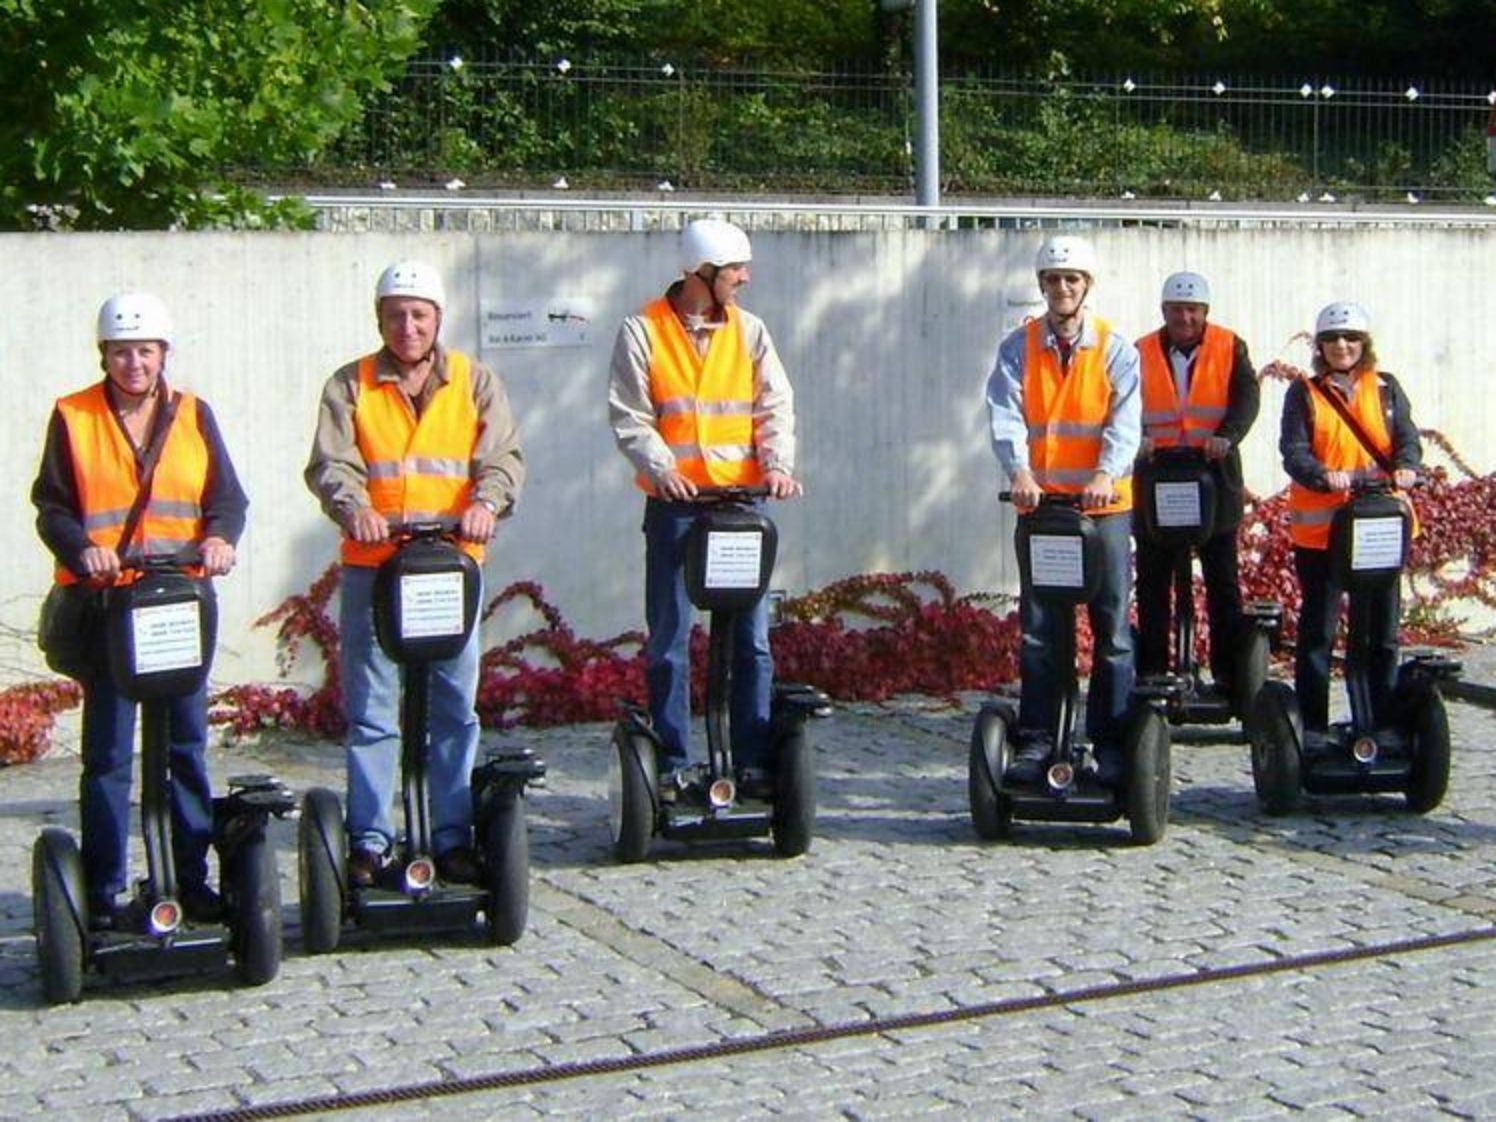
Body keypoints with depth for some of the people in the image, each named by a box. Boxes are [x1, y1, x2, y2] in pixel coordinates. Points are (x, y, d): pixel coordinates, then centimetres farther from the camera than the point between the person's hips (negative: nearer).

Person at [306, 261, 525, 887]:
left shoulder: (475, 383, 9)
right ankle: (369, 840, 8)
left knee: (457, 709, 5)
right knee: (370, 711, 1)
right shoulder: (349, 387, 7)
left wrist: (486, 504, -20)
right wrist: (353, 508, -23)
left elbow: (502, 457, 1)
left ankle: (455, 837, 13)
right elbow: (330, 464, -2)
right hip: (371, 567, -1)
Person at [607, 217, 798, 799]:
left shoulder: (749, 331, 10)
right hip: (674, 505, -3)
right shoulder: (643, 332, 0)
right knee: (668, 640, 2)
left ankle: (754, 762, 9)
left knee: (751, 638, 3)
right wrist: (660, 466, -20)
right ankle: (673, 764, 10)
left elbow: (775, 405, 7)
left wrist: (777, 462, -11)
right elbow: (628, 416, -4)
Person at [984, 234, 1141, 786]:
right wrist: (1020, 472, -27)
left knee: (1111, 627, 1)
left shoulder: (1115, 349, 2)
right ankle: (1036, 741, 10)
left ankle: (1110, 743, 8)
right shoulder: (1019, 347, 4)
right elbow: (1005, 414, -8)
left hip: (1104, 505, -1)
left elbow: (1125, 420, -9)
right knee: (1039, 629, 4)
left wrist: (1105, 475, -27)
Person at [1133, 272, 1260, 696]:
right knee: (1152, 581, 4)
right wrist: (1136, 438, -22)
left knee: (1222, 581, 5)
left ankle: (1229, 672, 10)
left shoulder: (1230, 347, 4)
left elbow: (1246, 397, -7)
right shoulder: (1142, 353, 6)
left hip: (1214, 475, -1)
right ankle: (1151, 671, 10)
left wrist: (1227, 436, -26)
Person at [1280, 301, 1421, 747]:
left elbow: (1407, 439, 1)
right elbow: (1293, 451, -8)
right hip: (1319, 528, -2)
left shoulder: (1386, 389, 10)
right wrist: (1323, 476, -28)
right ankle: (1312, 726, 7)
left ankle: (1385, 722, 17)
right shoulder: (1304, 393, 4)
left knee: (1383, 627, 8)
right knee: (1317, 627, 1)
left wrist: (1406, 468, -22)